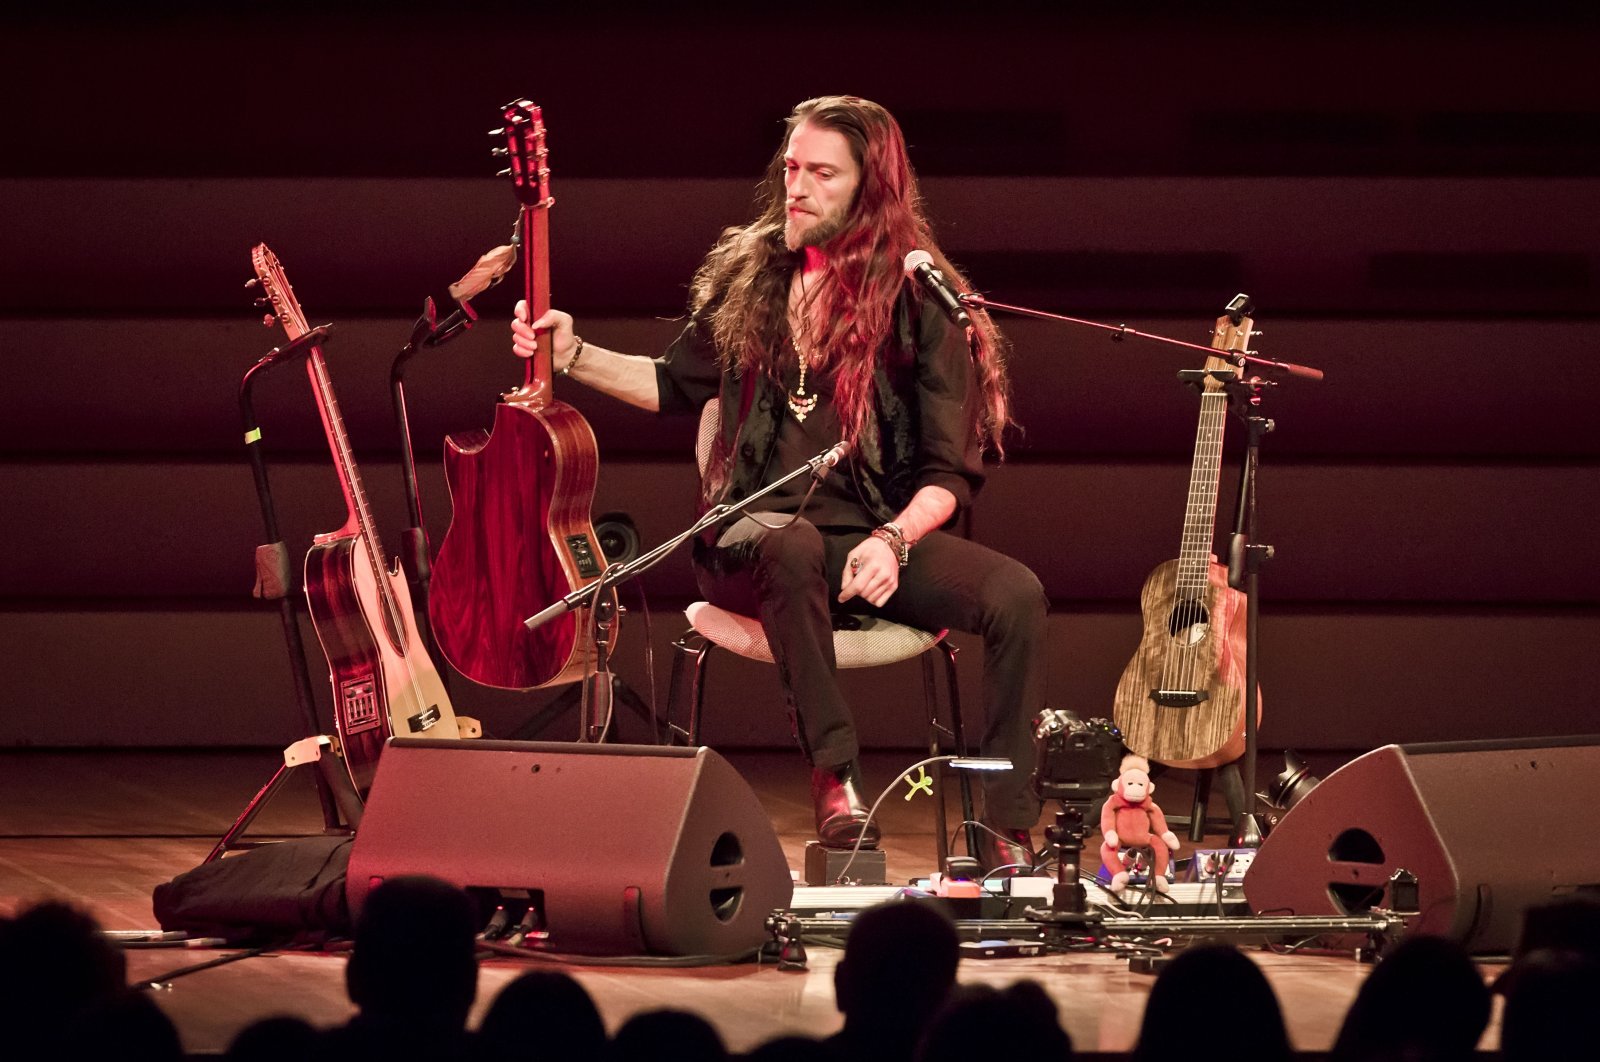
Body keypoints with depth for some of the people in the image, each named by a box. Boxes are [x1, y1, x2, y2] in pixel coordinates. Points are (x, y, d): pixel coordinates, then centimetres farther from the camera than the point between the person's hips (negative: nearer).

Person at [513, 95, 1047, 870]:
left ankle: (1006, 830, -24)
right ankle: (834, 774, -31)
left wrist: (894, 539, -21)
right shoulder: (749, 275, 10)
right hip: (755, 534, 0)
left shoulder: (917, 303, 1)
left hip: (878, 538, 0)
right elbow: (677, 385, 24)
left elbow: (951, 471, -3)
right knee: (793, 546, -39)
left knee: (1015, 594, -27)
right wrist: (573, 357, 10)